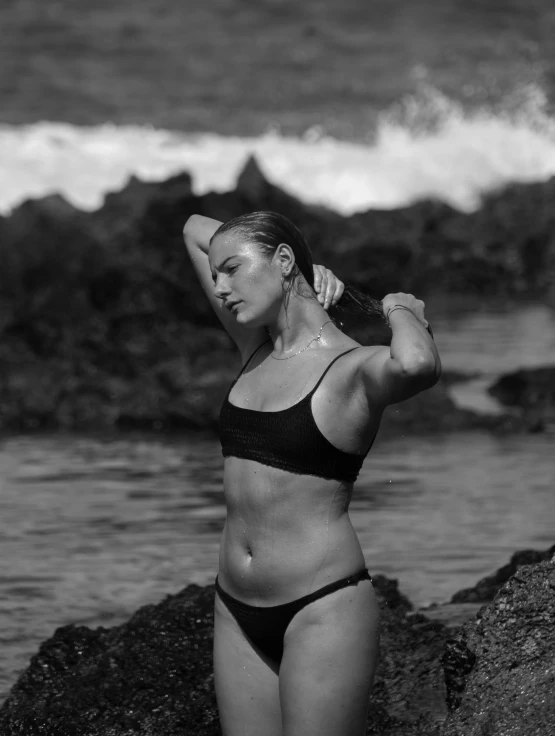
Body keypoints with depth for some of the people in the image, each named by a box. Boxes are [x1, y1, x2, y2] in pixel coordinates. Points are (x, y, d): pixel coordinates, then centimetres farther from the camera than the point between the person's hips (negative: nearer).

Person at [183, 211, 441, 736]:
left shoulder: (354, 369, -12)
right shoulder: (256, 348, 9)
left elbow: (417, 365, -38)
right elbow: (195, 229, 21)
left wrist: (403, 313, -16)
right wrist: (303, 277, 12)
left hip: (323, 610, -7)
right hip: (238, 612, 7)